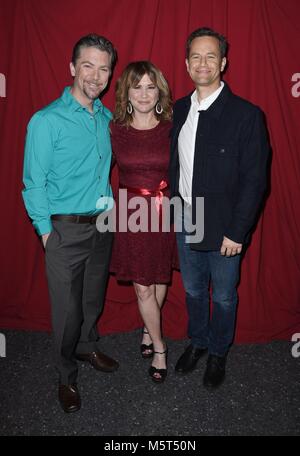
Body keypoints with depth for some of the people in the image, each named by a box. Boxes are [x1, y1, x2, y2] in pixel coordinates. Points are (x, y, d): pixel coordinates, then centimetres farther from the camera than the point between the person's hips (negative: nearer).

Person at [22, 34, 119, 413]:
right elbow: (34, 182, -9)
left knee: (93, 297, 20)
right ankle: (67, 377, 27)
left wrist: (108, 215, 8)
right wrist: (46, 230, -9)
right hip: (66, 229, -5)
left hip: (102, 223, 5)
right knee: (67, 308, 5)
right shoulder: (47, 120, -11)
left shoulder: (106, 118, 7)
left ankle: (87, 346, 45)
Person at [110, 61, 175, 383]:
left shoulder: (171, 129, -3)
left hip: (164, 213, 1)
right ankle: (159, 347, 25)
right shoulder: (115, 130, -3)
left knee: (159, 280, 14)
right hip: (131, 215, 0)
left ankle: (149, 330, 41)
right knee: (142, 287, 5)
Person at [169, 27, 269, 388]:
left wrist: (236, 232, -16)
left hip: (223, 229, -4)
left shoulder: (245, 114, -13)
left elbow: (254, 180, -14)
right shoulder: (180, 109, 4)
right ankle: (197, 341, 45)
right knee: (193, 290, 21)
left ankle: (218, 352, 39)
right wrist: (174, 207, 5)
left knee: (223, 297, 14)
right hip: (185, 223, 5)